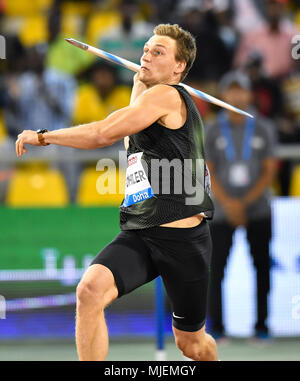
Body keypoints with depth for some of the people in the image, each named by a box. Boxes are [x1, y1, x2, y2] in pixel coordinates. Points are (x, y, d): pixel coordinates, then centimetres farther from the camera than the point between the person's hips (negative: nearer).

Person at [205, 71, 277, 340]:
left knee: (262, 267, -1)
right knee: (216, 267, -6)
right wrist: (228, 203, -13)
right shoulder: (213, 131, 3)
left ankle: (261, 324, 7)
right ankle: (216, 326, 1)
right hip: (223, 212, 0)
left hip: (258, 210, 0)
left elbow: (269, 171, 2)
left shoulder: (264, 129, 4)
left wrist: (245, 202, -9)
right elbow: (208, 173, 1)